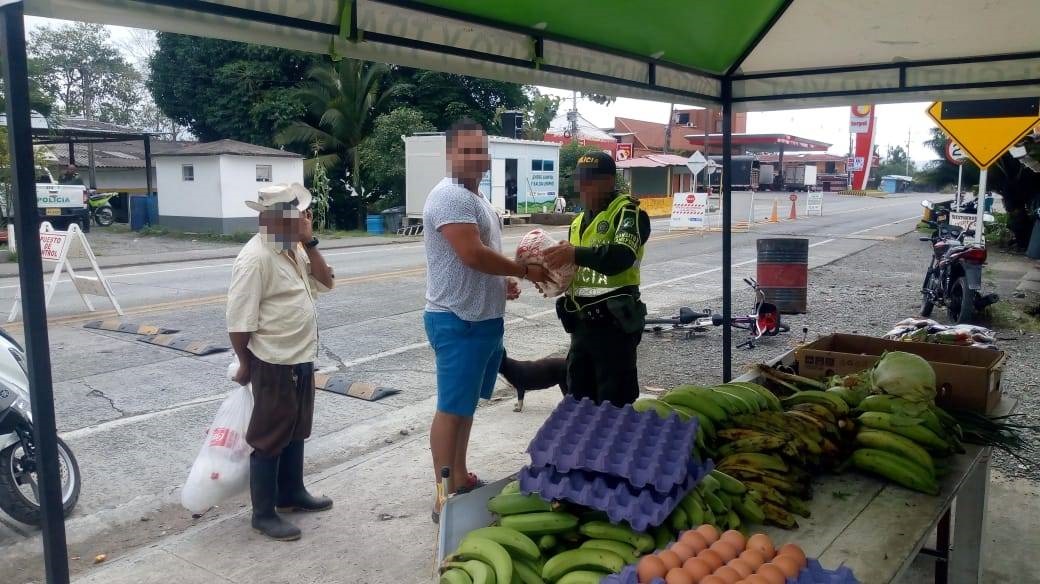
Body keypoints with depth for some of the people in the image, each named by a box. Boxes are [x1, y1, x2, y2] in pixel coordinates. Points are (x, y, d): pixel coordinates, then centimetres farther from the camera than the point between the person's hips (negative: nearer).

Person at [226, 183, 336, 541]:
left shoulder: (295, 250, 7)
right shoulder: (255, 258, -21)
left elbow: (326, 283, 6)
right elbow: (239, 320, -20)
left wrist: (309, 243, -4)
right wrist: (246, 364, -10)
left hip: (301, 359, 9)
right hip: (274, 364, -9)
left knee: (295, 432, 20)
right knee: (269, 438, 3)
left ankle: (292, 494, 36)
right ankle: (264, 514, 15)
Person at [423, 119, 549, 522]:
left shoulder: (475, 197, 17)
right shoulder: (450, 196, -17)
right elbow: (473, 254, -26)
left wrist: (503, 282, 8)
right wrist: (525, 270, -15)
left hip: (484, 318, 10)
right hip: (457, 321, -10)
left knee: (467, 405, 18)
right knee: (452, 408, -5)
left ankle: (461, 480, 30)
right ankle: (445, 500, 3)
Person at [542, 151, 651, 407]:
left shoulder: (628, 212, -8)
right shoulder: (579, 222, 17)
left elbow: (622, 257, -27)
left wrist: (575, 253, -36)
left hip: (614, 323, -8)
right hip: (582, 323, 8)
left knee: (615, 405, -1)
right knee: (578, 400, 16)